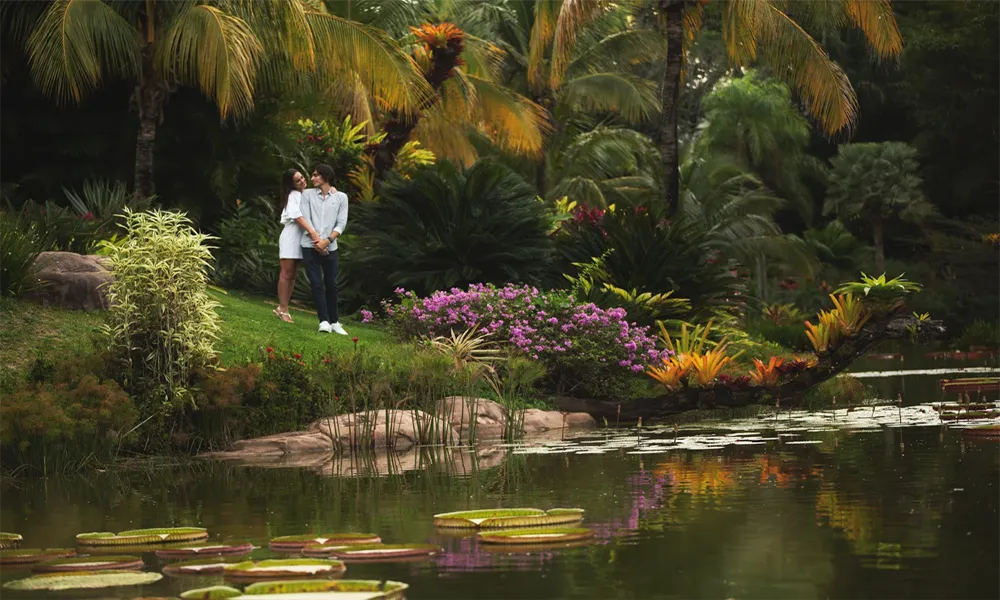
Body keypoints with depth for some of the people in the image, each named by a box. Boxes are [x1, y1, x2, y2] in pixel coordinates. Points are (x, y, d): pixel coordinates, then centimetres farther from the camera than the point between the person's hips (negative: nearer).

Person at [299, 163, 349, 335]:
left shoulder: (341, 197, 8)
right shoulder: (308, 194, 8)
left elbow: (341, 224, 1)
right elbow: (305, 219, 0)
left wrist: (327, 241, -12)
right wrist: (316, 240, -11)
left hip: (330, 247, 0)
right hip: (310, 246, 0)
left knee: (331, 284, 3)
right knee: (316, 284, -6)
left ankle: (334, 321, 10)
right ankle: (324, 321, -9)